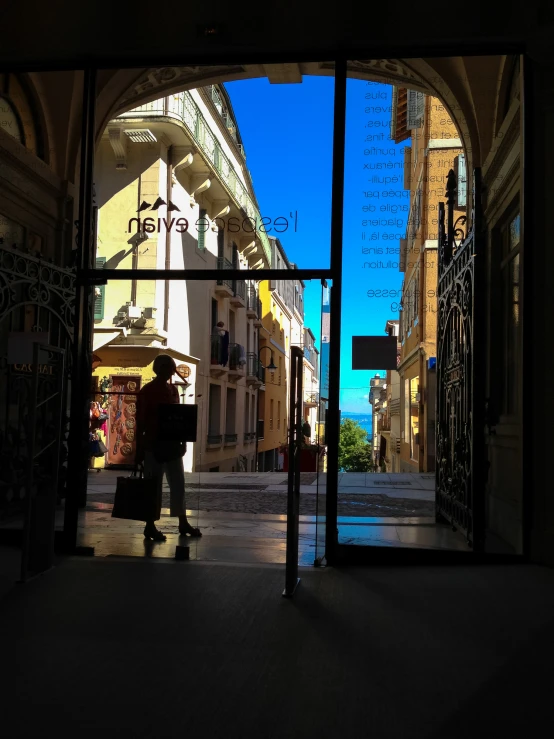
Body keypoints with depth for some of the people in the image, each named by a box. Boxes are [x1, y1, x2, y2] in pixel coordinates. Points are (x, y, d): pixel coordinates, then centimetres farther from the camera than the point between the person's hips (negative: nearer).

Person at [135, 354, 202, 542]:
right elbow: (140, 421, -10)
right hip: (153, 445, -6)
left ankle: (183, 523, 21)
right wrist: (139, 448, -13)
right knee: (153, 485, -1)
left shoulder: (173, 390, 11)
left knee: (178, 483, 11)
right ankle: (150, 526, 8)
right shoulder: (146, 391, -7)